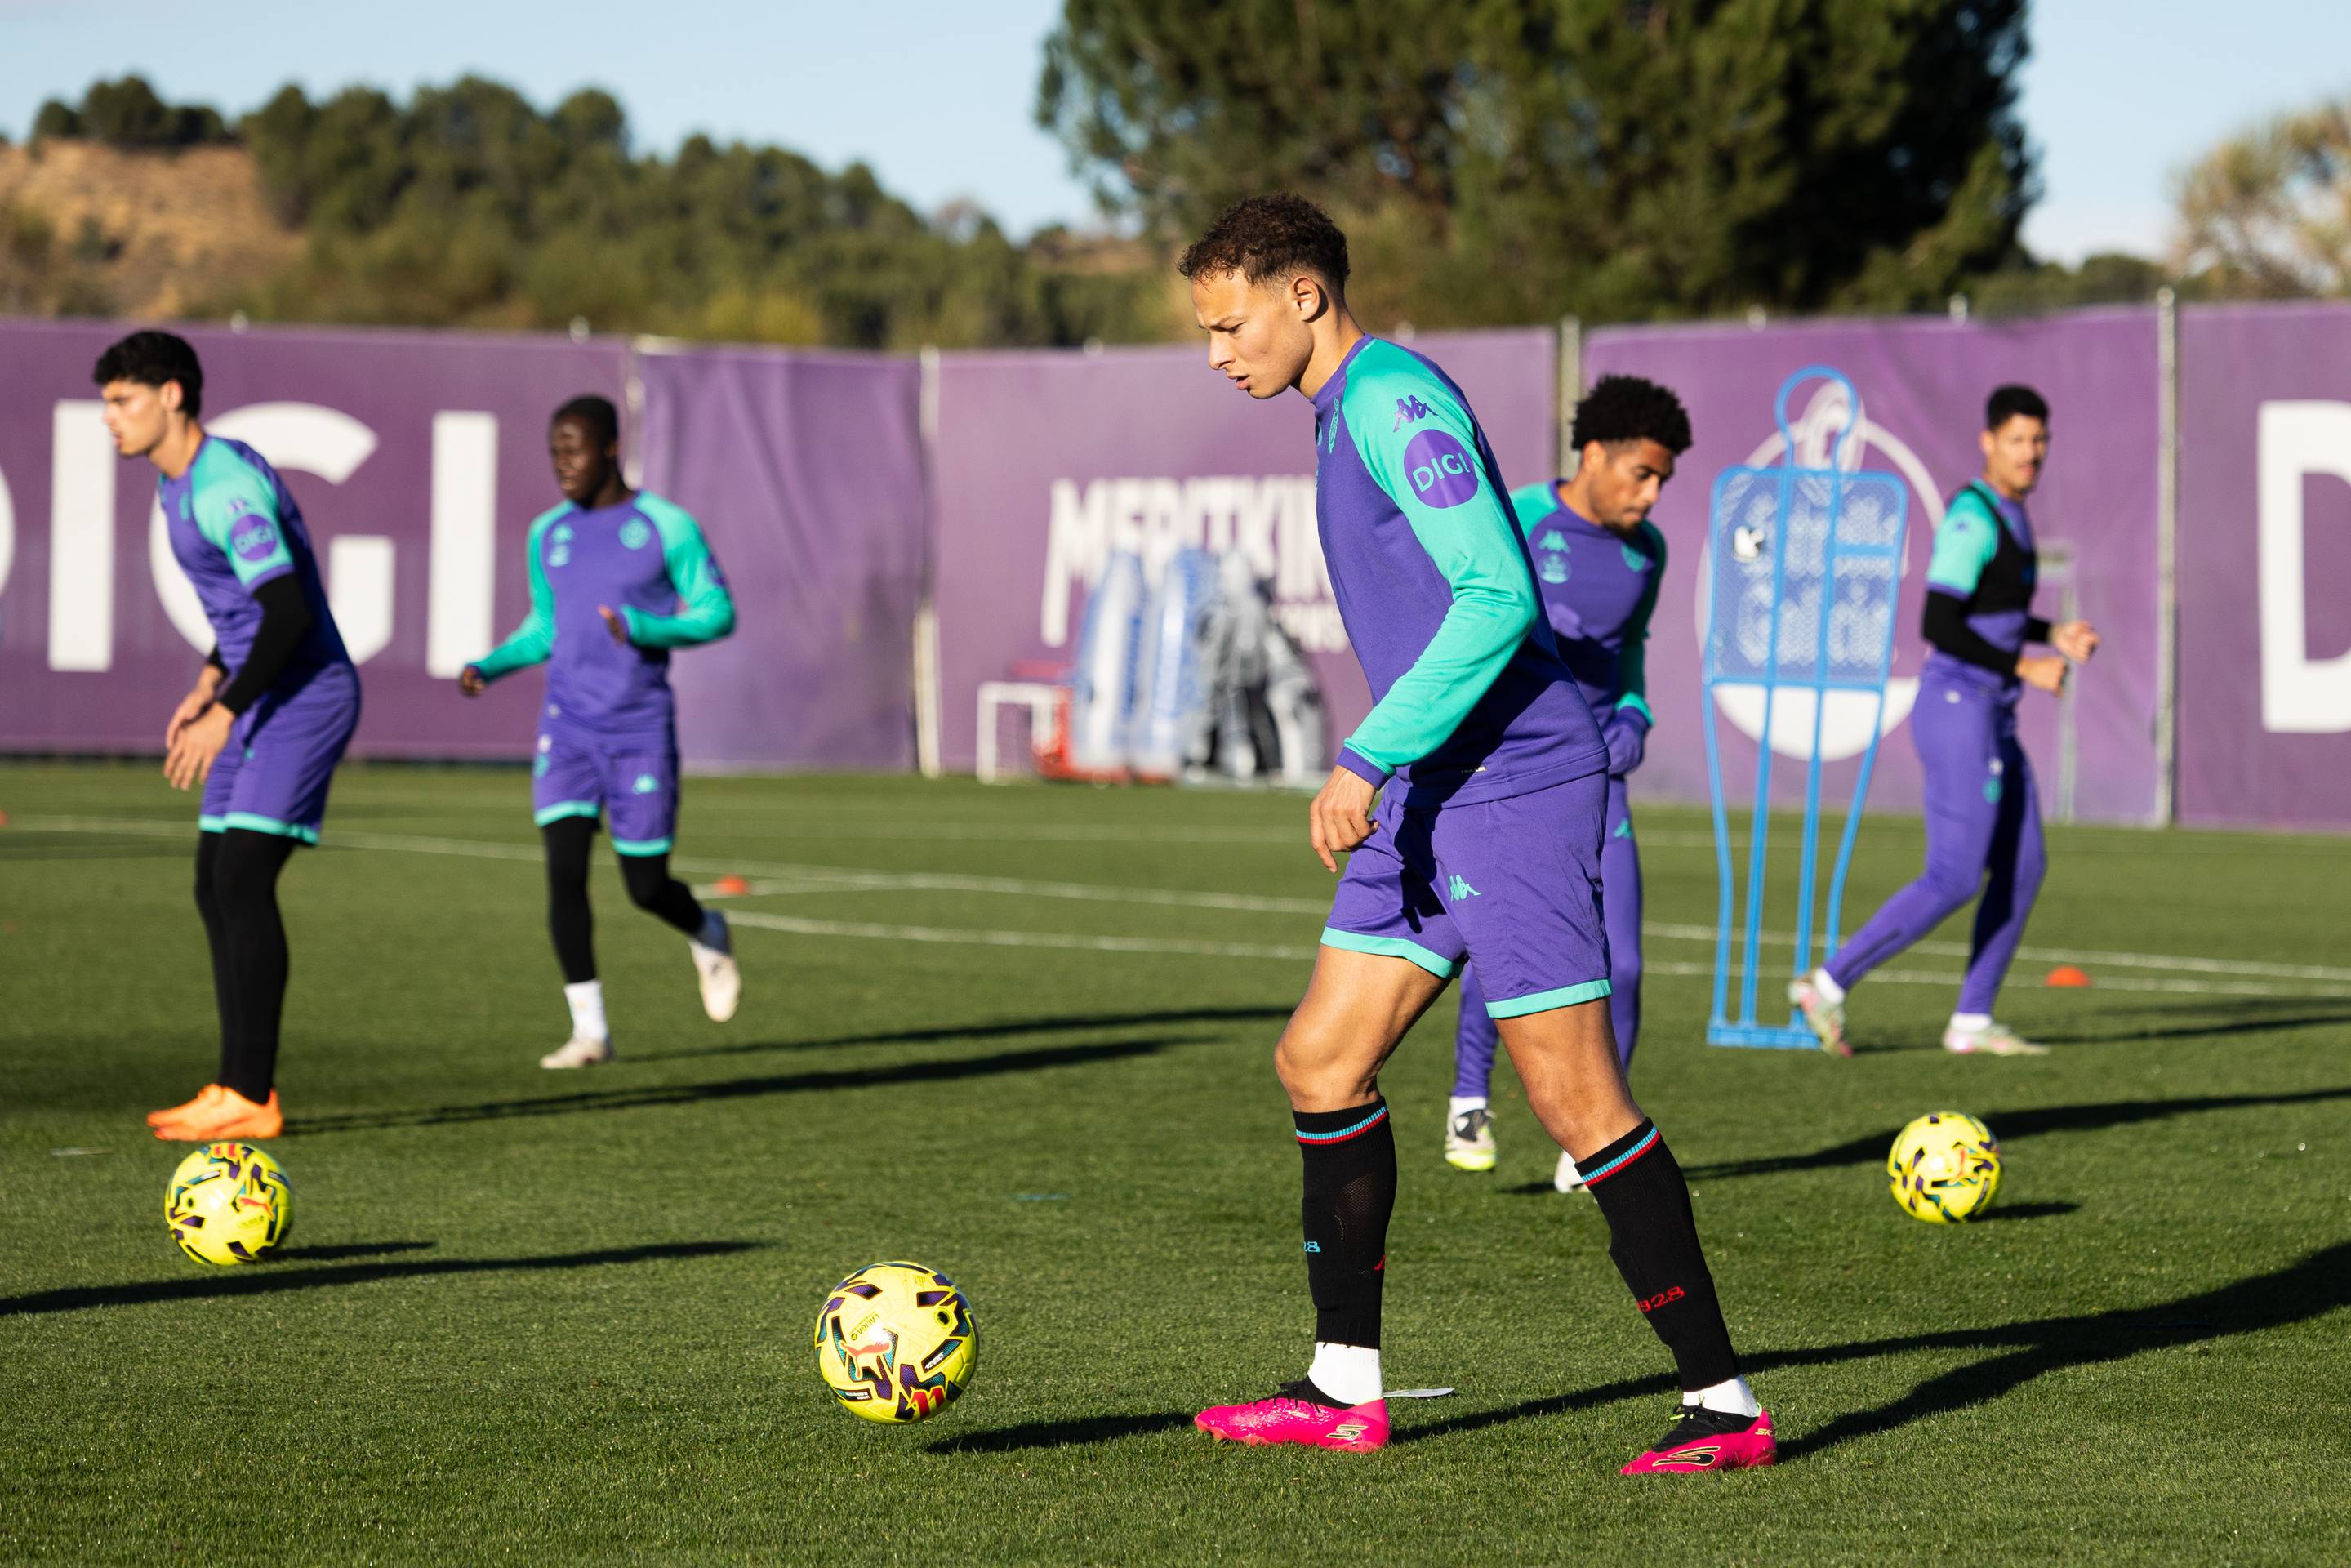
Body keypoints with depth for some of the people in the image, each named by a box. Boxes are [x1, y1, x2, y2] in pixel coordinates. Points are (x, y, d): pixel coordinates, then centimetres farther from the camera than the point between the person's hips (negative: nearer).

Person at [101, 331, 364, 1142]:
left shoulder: (225, 486, -19)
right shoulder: (181, 480, 14)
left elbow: (289, 611, -26)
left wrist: (225, 713, -25)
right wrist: (211, 680, 20)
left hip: (305, 697, -10)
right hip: (265, 702, 10)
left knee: (243, 878, -15)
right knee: (216, 887, 8)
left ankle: (252, 1097, -14)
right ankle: (237, 1085, 12)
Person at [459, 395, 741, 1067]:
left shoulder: (666, 527, -5)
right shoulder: (547, 535, 9)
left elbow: (719, 613, -3)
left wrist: (644, 629, -20)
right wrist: (487, 666, 1)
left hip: (641, 730, -3)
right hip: (567, 726, 3)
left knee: (647, 886, 0)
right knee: (565, 867, -13)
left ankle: (707, 935, 36)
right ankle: (589, 1030, -7)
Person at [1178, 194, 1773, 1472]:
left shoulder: (1394, 399, -14)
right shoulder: (1348, 414, 17)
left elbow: (1496, 596, -23)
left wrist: (1365, 762, -23)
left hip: (1515, 784, -10)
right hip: (1433, 796, 10)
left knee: (1575, 1100, -8)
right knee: (1319, 1063, 10)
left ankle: (1723, 1404, -3)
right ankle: (1346, 1389, 18)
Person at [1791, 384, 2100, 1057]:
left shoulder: (2007, 515, 15)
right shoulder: (1971, 517, -16)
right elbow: (1938, 625, -22)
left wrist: (2054, 635, 14)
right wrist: (2023, 667, -19)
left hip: (1991, 719, 10)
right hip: (1959, 711, -10)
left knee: (2022, 869, 10)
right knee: (1955, 878, -11)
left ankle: (1972, 1021, 15)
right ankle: (1828, 984, -6)